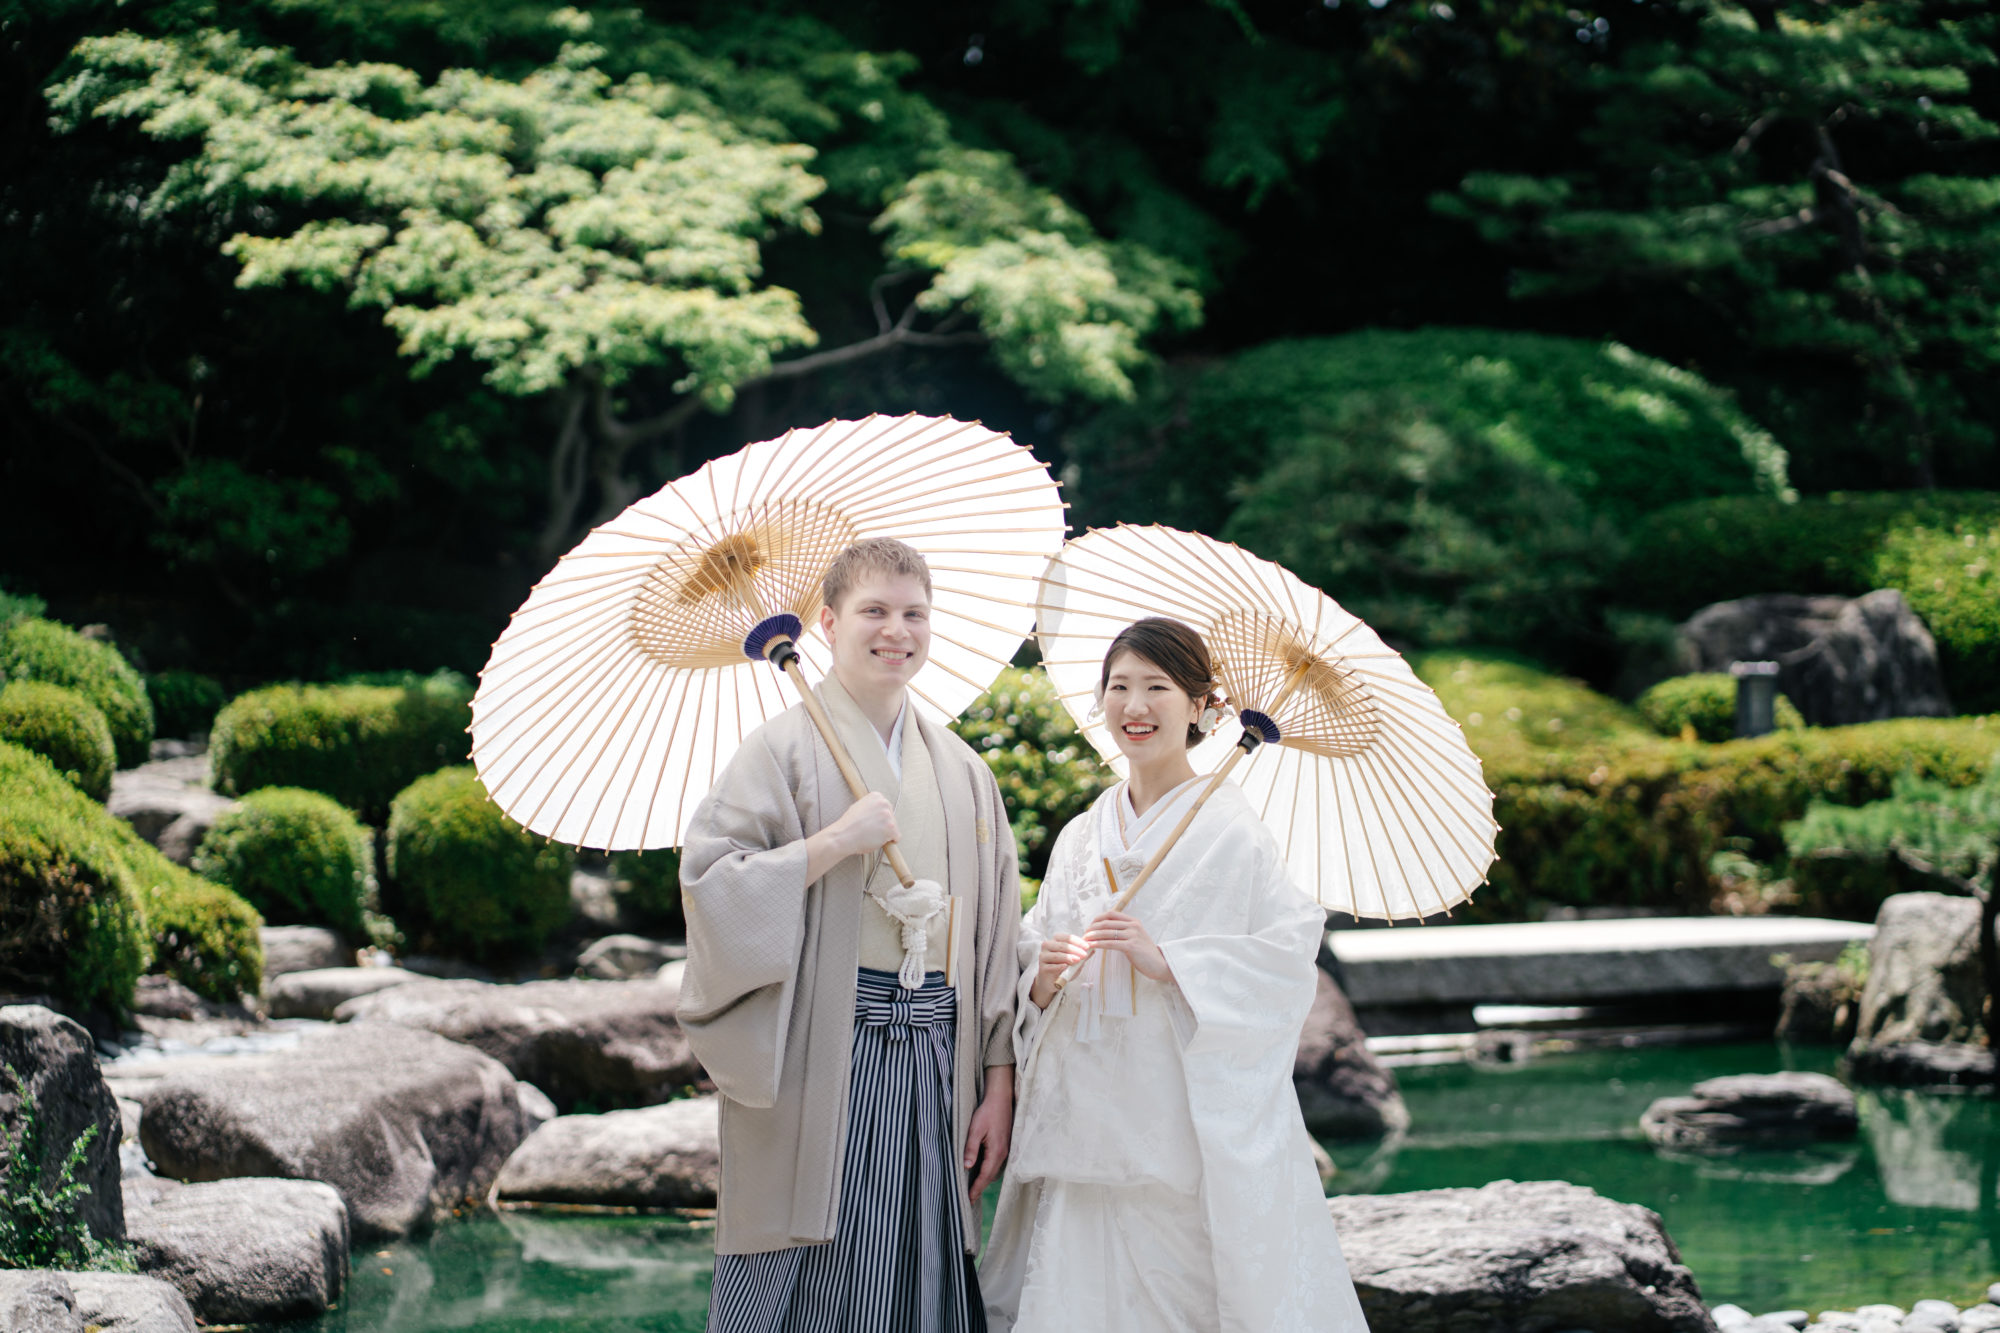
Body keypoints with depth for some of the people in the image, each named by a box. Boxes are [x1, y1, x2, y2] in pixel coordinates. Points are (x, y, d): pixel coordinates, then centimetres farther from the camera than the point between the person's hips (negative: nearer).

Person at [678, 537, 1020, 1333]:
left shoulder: (962, 773, 13)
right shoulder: (788, 746, -1)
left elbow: (995, 934, 13)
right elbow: (707, 883, -11)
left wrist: (999, 1083, 7)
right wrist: (836, 842, -17)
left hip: (934, 1071, 5)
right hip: (817, 1065, -4)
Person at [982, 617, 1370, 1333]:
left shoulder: (1229, 829, -2)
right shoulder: (1080, 838, 14)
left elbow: (1291, 952, -10)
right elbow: (1028, 965, 17)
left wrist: (1166, 961, -18)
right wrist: (1043, 974, -5)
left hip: (1198, 1123, -4)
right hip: (1089, 1111, 5)